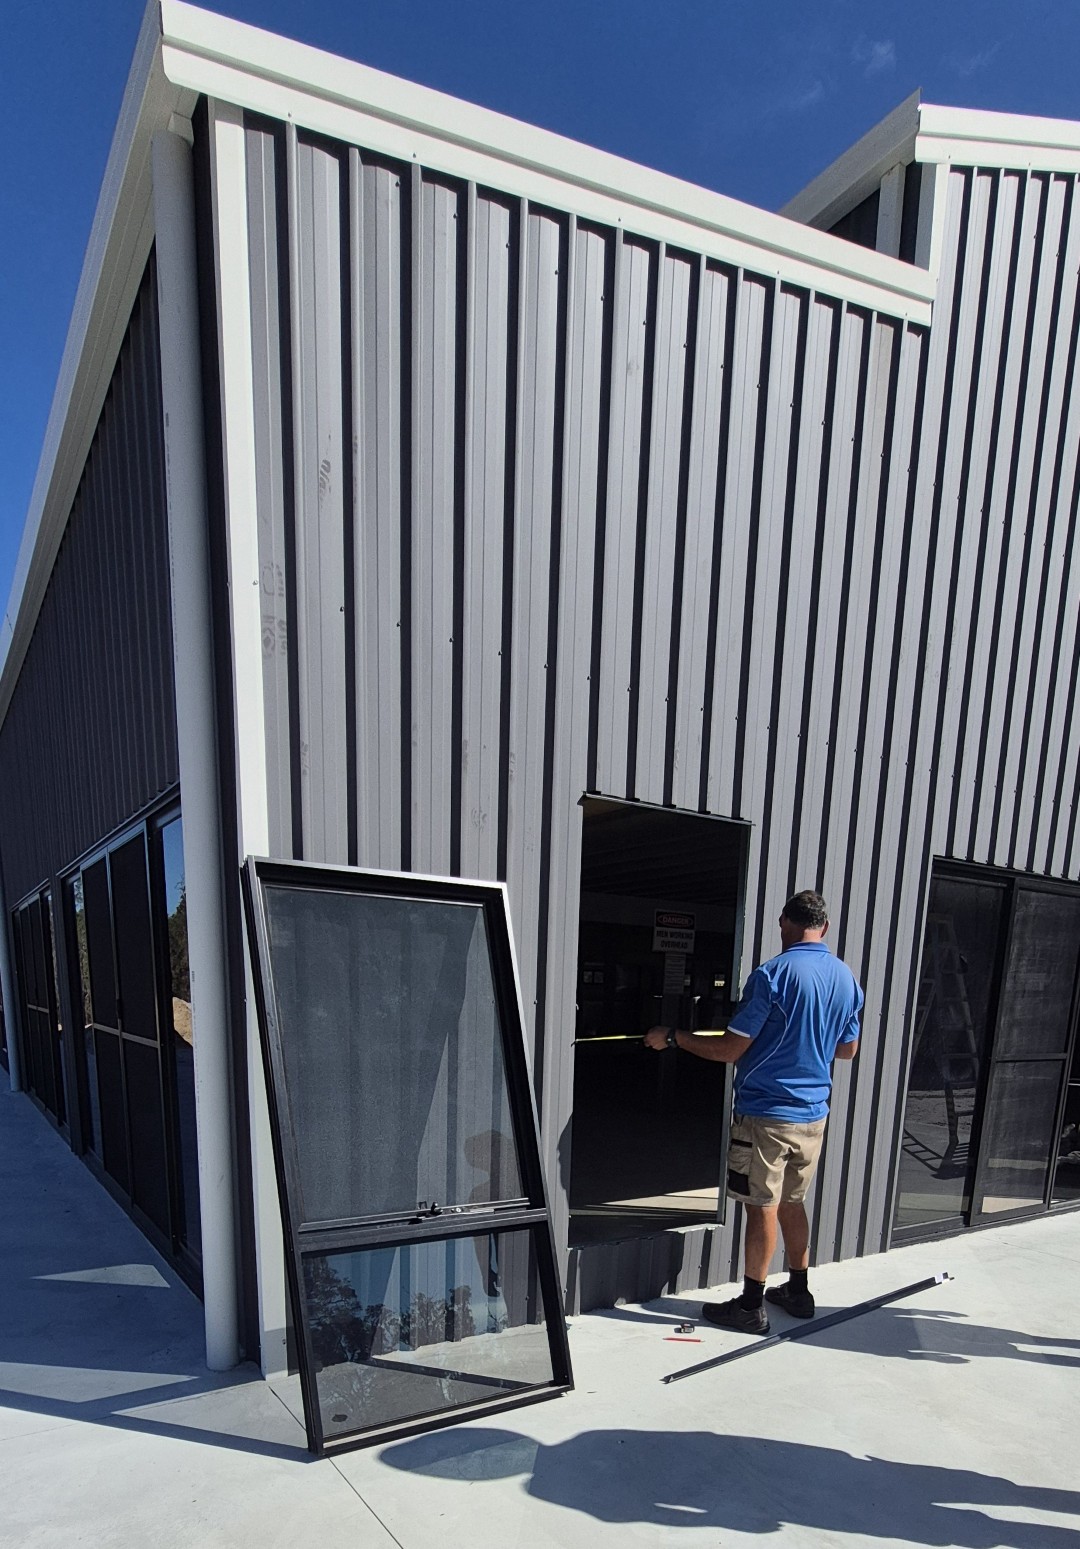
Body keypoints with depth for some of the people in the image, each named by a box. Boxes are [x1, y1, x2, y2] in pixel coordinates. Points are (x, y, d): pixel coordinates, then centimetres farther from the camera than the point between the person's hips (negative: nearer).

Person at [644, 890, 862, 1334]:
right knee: (791, 1202, 22)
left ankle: (751, 1306, 16)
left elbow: (729, 1049, -18)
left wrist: (672, 1038, -8)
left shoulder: (773, 974, -18)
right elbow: (848, 1049, 16)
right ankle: (798, 1290, 35)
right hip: (813, 1113, 7)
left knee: (763, 1207, 4)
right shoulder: (847, 978, 3)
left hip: (765, 1111, -7)